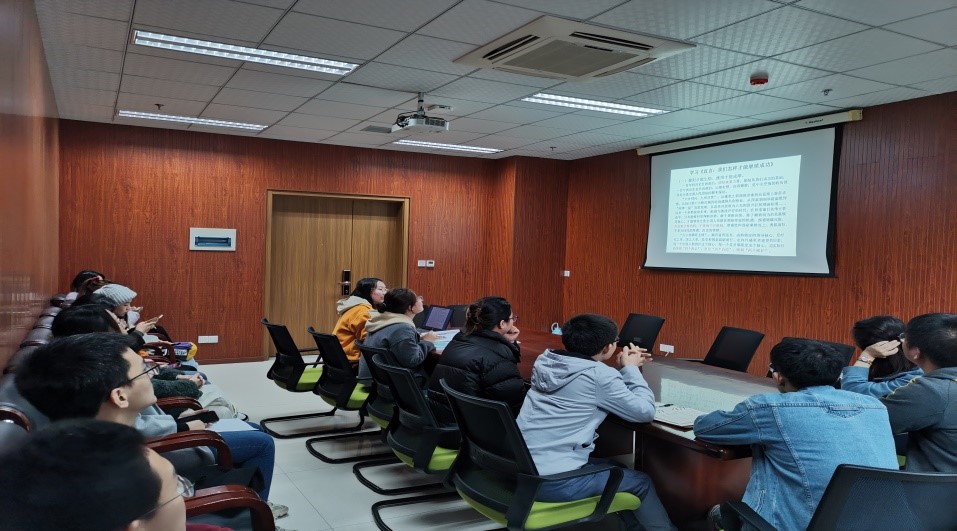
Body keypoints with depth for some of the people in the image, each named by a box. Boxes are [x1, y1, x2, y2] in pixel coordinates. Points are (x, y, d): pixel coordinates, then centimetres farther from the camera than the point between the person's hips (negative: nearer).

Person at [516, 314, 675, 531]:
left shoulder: (545, 361, 6)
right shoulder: (599, 375, -16)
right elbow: (645, 412, -4)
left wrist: (625, 368, 18)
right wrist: (630, 369, 8)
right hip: (553, 481, -8)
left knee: (614, 467, 27)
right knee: (641, 482, 14)